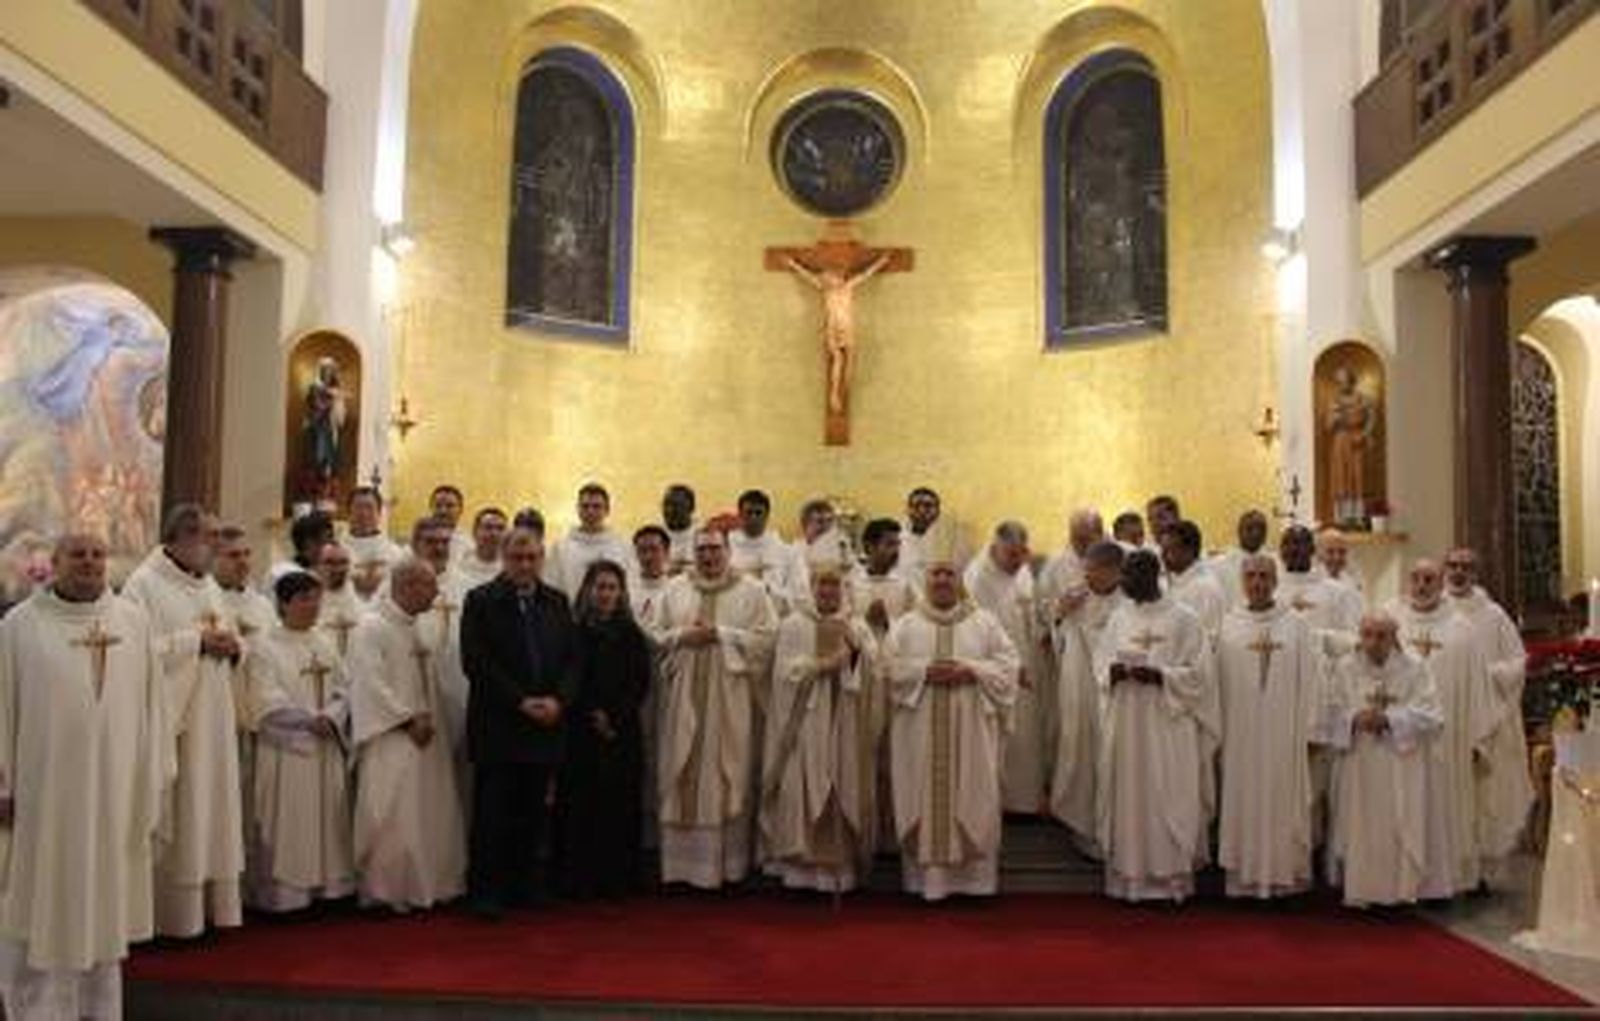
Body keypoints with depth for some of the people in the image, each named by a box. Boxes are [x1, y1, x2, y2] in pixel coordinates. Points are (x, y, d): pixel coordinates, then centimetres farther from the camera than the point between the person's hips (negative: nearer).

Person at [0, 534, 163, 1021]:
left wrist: (150, 781, 5)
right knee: (40, 908, 8)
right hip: (43, 789, -2)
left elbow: (150, 701, 5)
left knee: (104, 905, 13)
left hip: (112, 789, 2)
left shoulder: (133, 619, 2)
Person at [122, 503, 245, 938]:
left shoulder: (208, 584, 15)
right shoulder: (144, 584, -7)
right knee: (177, 816, -3)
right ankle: (176, 915, 6)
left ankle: (216, 905, 18)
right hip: (171, 717, -7)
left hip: (213, 718, 7)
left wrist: (232, 644, -1)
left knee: (214, 807, 11)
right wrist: (197, 640, -18)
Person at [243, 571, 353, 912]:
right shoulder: (264, 647, -5)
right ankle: (284, 893, 6)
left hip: (326, 751, 5)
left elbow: (341, 692, 9)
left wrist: (330, 718, -10)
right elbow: (269, 703, -12)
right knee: (287, 824, -2)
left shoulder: (325, 645, 12)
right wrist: (310, 721, -16)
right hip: (284, 752, -5)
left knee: (327, 819, 7)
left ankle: (325, 885, 15)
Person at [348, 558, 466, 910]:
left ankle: (426, 887, 22)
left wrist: (428, 721, 5)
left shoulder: (415, 630, 14)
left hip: (426, 739, 8)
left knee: (432, 814, 11)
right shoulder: (371, 628, -12)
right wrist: (409, 720, -18)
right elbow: (370, 686, -19)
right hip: (392, 742, -8)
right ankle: (388, 891, 9)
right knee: (396, 819, -4)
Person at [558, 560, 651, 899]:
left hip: (623, 733, 1)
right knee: (580, 805, -1)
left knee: (619, 805, 2)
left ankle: (616, 880, 9)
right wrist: (593, 717, -9)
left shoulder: (631, 635, 6)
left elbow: (640, 684, 1)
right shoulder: (572, 632, 3)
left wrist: (614, 719, -9)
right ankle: (578, 880, 7)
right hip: (580, 734, -1)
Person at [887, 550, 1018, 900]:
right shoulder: (906, 625, 9)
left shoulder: (984, 622, 8)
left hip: (970, 730, 0)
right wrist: (924, 671, -14)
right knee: (923, 797, 0)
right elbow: (888, 665, 1)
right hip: (919, 731, 0)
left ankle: (974, 875, 11)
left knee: (972, 798, 1)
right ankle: (925, 873, 9)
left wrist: (971, 671, -13)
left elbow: (1009, 663, 2)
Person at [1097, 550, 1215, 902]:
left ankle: (1173, 876, 9)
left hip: (1168, 725, -4)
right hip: (1126, 722, 4)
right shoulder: (1119, 617, 9)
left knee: (1168, 797, -1)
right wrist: (1115, 671, -11)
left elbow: (1197, 672, -7)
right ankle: (1129, 874, 15)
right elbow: (1101, 662, 11)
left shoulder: (1183, 619, -5)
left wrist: (1158, 675, -20)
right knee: (1128, 794, 6)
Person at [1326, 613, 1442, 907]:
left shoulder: (1413, 670, -2)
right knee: (1360, 826, 2)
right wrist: (1356, 718, -17)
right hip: (1359, 766, 1)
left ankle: (1401, 888, 14)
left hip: (1401, 768, -1)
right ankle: (1358, 890, 11)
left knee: (1400, 826, 1)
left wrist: (1388, 719, -18)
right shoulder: (1347, 669, 4)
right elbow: (1334, 715, 4)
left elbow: (1431, 716, -8)